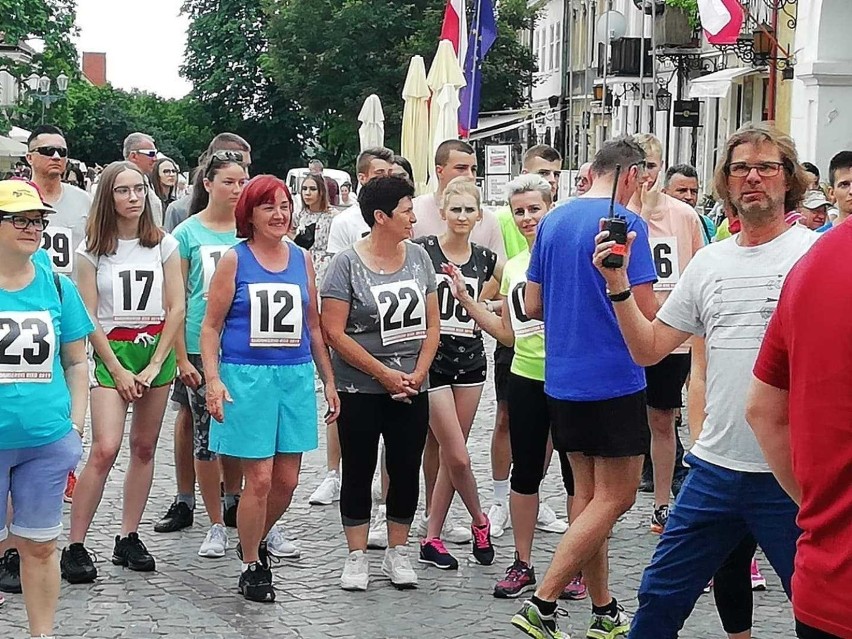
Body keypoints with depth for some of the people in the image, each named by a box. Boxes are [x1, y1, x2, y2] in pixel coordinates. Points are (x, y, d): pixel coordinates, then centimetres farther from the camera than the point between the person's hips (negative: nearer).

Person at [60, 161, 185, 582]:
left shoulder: (164, 245, 6)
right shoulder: (92, 250, 0)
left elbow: (176, 308, 2)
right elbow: (88, 317, -3)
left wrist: (155, 364, -6)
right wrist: (117, 369, -10)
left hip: (156, 350, 3)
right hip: (112, 351, -3)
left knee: (144, 448, 5)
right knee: (105, 450, -14)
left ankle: (128, 538, 14)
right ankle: (74, 546, -8)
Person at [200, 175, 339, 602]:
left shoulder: (302, 258, 9)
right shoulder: (234, 259, -2)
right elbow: (211, 326, -2)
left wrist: (329, 380, 14)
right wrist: (213, 380, -13)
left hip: (296, 376, 4)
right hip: (247, 376, -4)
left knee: (287, 481, 7)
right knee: (259, 478, -4)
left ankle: (257, 540, 33)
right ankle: (250, 566, 13)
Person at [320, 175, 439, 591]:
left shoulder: (418, 257, 5)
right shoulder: (347, 264, -9)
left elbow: (432, 324, 8)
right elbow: (334, 332, -12)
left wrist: (418, 373, -6)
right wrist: (384, 374, -14)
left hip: (412, 389, 4)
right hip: (360, 390, -4)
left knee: (406, 471, 8)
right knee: (359, 472, 5)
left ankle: (397, 553, 21)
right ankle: (356, 557, 16)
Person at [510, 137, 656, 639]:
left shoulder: (553, 222, 9)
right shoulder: (627, 223, -12)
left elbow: (533, 305, 13)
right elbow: (647, 312, -16)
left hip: (564, 381, 7)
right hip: (615, 379, -7)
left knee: (589, 494, 13)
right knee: (615, 498, 0)